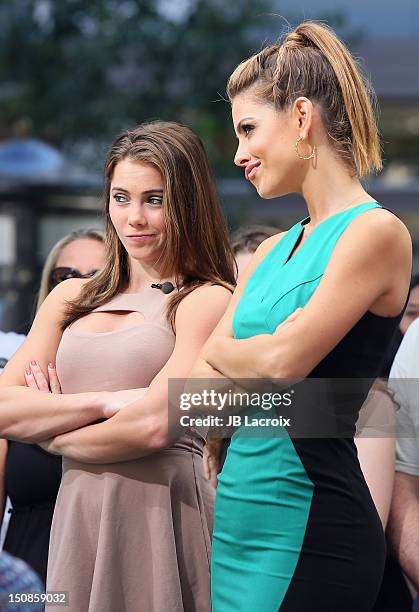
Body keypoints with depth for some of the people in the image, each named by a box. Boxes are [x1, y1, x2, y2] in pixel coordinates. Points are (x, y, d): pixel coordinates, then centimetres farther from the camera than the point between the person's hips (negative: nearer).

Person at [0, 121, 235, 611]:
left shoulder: (209, 300, -3)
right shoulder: (71, 300, 14)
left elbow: (155, 427, -14)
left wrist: (56, 437, 1)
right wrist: (104, 401, -9)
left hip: (161, 514, -5)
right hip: (75, 517, 5)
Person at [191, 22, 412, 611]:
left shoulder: (375, 232, -9)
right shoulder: (272, 251, 15)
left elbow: (284, 358, -16)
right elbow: (199, 388, 10)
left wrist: (224, 348, 2)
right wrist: (258, 361, -8)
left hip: (309, 526, -7)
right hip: (238, 516, 7)